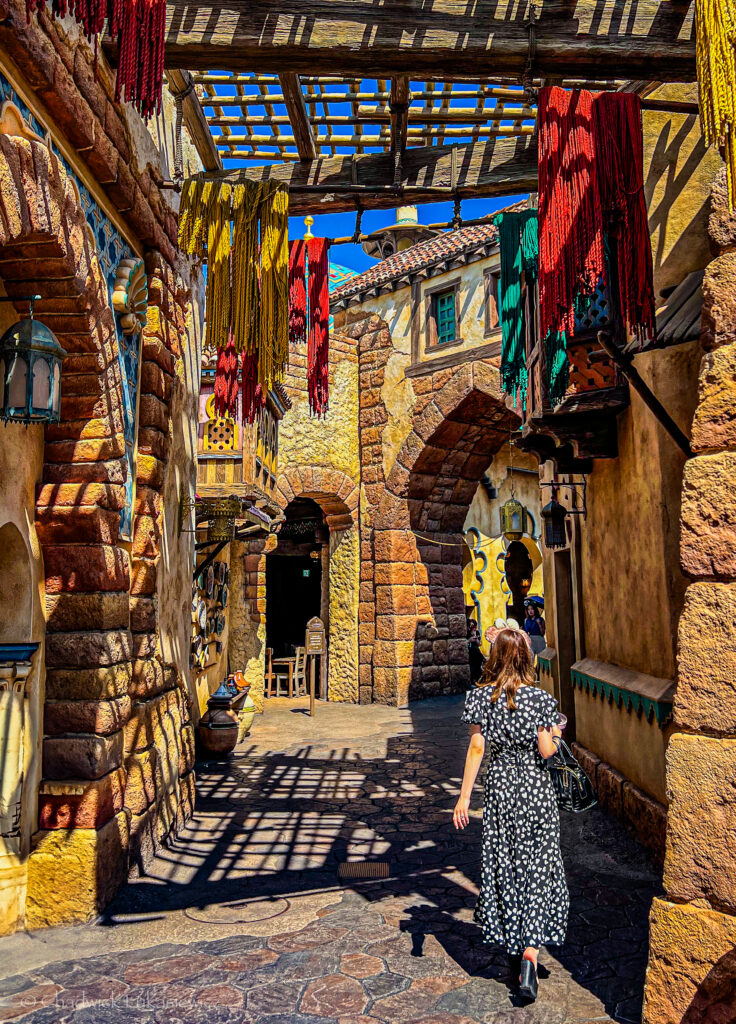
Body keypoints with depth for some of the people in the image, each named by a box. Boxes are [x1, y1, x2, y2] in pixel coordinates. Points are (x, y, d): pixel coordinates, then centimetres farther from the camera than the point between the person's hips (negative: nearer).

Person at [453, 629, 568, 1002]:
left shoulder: (481, 696, -7)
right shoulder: (539, 698, -10)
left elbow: (476, 747, -10)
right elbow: (546, 750, -10)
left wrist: (464, 796, -6)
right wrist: (555, 733, 12)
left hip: (499, 788, 1)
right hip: (535, 789, -1)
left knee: (503, 867, 14)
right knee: (536, 868, 6)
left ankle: (514, 947, 27)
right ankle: (529, 954, -4)